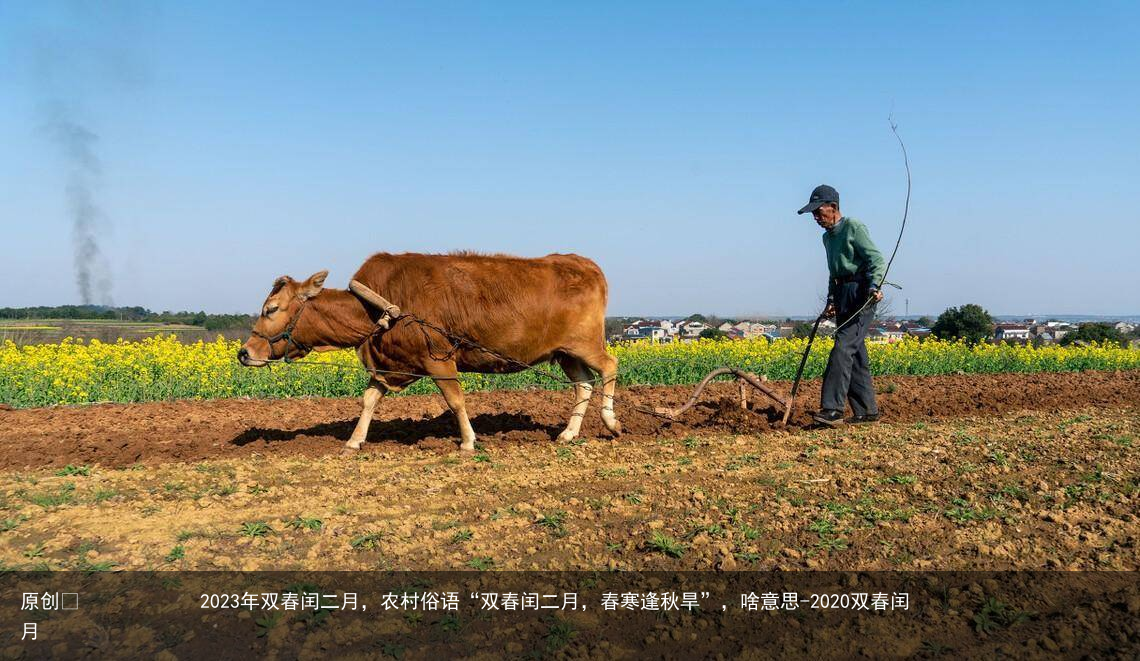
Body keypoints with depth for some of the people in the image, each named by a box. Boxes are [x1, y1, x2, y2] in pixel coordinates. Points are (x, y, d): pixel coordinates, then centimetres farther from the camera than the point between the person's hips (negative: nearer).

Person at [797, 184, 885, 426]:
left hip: (860, 295, -9)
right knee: (856, 354, 8)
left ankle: (832, 409, -23)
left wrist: (874, 286, -29)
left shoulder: (854, 227, -6)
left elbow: (877, 260, -13)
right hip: (842, 297, 9)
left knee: (843, 348, -18)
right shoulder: (828, 237, 21)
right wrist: (831, 301, 17)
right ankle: (867, 410, 13)